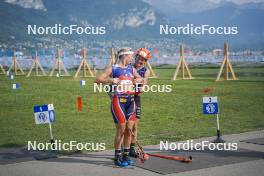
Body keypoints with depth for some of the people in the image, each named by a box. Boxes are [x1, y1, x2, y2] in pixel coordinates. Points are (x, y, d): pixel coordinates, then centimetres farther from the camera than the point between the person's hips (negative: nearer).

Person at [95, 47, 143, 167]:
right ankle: (117, 157, 5)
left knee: (129, 128, 3)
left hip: (130, 101, 6)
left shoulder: (131, 68, 15)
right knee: (121, 129, -6)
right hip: (118, 101, -5)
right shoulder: (112, 69, -1)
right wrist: (110, 80, -23)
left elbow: (140, 78, 26)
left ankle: (126, 155, 15)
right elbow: (98, 80, -6)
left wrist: (138, 80, 2)